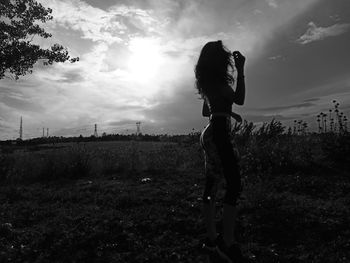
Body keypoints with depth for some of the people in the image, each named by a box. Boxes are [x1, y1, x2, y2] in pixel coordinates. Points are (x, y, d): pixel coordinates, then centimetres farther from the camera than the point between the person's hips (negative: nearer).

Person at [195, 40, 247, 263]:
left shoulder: (209, 82, 22)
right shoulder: (217, 80, -7)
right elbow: (239, 99, -14)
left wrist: (229, 113, 25)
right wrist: (241, 69, -6)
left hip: (210, 134, 10)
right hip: (219, 133, -10)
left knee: (212, 186, 8)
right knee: (235, 185, -11)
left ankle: (212, 239, 16)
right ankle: (228, 244, -10)